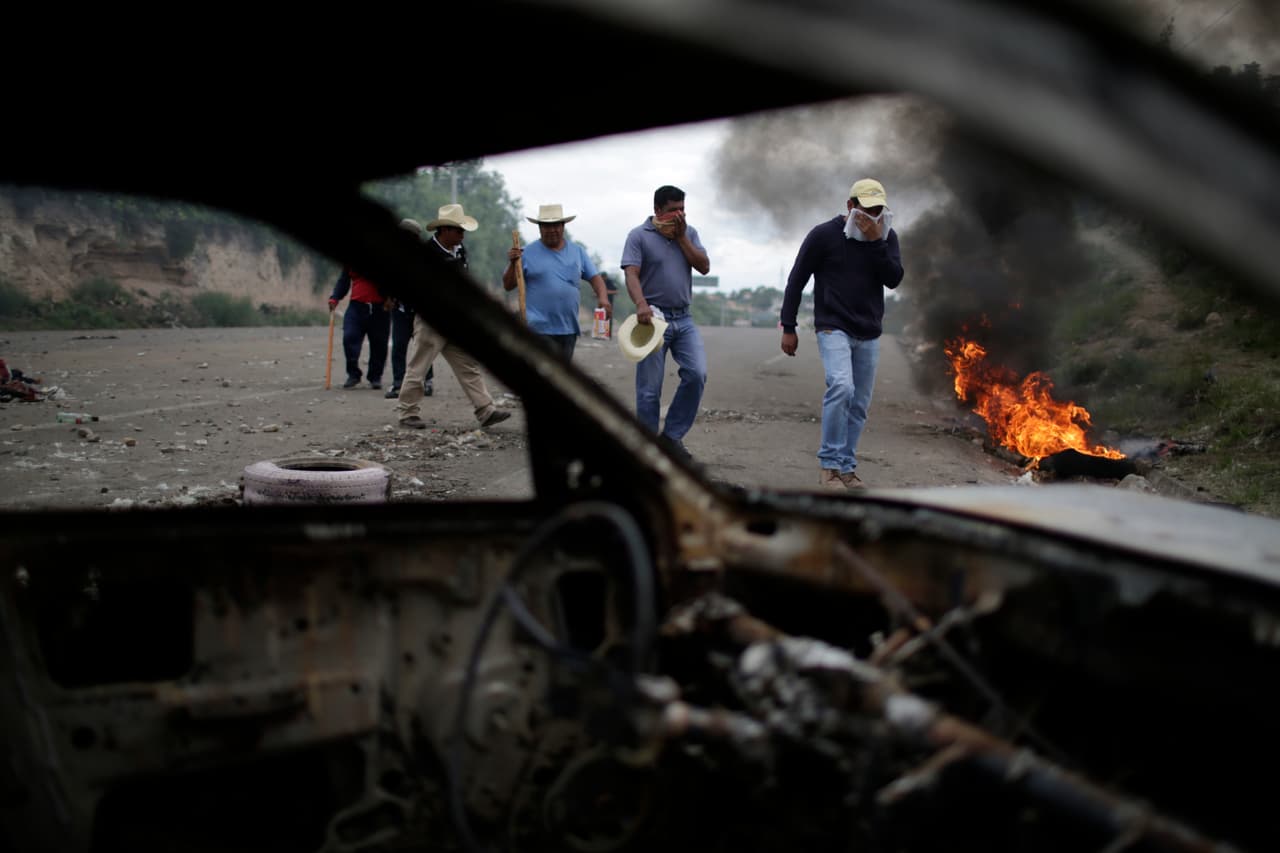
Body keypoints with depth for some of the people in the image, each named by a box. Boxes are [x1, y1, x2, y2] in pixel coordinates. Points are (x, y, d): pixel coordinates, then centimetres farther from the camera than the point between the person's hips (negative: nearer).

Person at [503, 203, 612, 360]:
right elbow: (508, 285, 1)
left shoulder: (577, 251, 10)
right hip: (540, 329, -5)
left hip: (569, 329, 5)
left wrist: (603, 297, -9)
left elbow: (594, 277, 10)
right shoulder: (527, 253, 0)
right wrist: (513, 263, -16)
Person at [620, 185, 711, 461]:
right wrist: (641, 304, -31)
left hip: (684, 319, 4)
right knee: (649, 389, 0)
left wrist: (680, 237, -5)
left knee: (697, 374, -11)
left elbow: (704, 267, 2)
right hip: (653, 319, -4)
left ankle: (672, 435, 4)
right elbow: (631, 275, -14)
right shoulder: (639, 236, -2)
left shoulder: (689, 233, 12)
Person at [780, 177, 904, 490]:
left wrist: (876, 242, -16)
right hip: (833, 329, -5)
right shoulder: (823, 235, -6)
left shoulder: (887, 237, 6)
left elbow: (894, 280, -6)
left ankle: (846, 467, 17)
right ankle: (829, 465, -17)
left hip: (869, 334, 5)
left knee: (859, 405, 6)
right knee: (841, 387, -25)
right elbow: (796, 281, -2)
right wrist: (788, 328, -4)